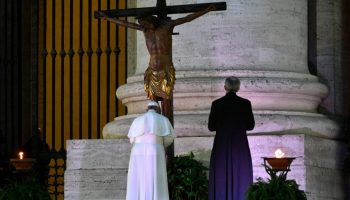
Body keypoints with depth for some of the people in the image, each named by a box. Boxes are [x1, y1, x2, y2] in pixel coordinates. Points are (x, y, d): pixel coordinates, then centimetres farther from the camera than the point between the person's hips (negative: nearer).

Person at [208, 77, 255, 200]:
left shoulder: (217, 104, -5)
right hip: (240, 146, 0)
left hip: (222, 146, 0)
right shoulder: (245, 103, -4)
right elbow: (250, 126, 3)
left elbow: (211, 127, 1)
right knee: (240, 178, 4)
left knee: (222, 179, 4)